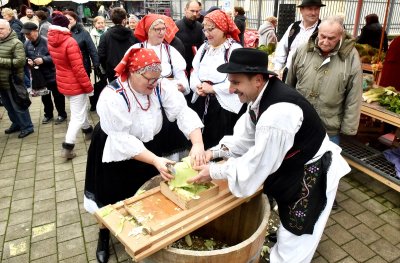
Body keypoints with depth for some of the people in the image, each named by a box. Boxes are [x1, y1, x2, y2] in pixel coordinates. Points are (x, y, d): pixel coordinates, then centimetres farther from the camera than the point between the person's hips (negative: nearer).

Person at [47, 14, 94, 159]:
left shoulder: (51, 42, 0)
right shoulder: (70, 42, -22)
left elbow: (58, 61, 12)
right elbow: (78, 68, -23)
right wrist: (88, 85, -15)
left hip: (62, 82, 8)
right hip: (75, 83, -8)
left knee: (79, 108, 27)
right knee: (78, 115, -1)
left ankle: (87, 129, 45)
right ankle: (67, 147, -3)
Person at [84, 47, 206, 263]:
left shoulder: (161, 87, -16)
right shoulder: (112, 96, -28)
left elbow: (184, 112, -23)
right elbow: (123, 140, -32)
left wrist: (197, 144, -39)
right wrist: (155, 160, -40)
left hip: (152, 151, 4)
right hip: (118, 158, -3)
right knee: (114, 200, 15)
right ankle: (104, 236, 44)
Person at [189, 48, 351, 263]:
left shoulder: (278, 114, -37)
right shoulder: (262, 94, -8)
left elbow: (257, 164, -29)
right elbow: (246, 137, 2)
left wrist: (214, 171, -20)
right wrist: (216, 151, -9)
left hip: (313, 176, -8)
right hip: (293, 167, 9)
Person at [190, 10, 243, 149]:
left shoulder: (234, 48, -6)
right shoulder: (204, 47, 15)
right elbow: (195, 71, 15)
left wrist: (212, 89, -14)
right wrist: (197, 86, -6)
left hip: (224, 106, -6)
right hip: (201, 103, 6)